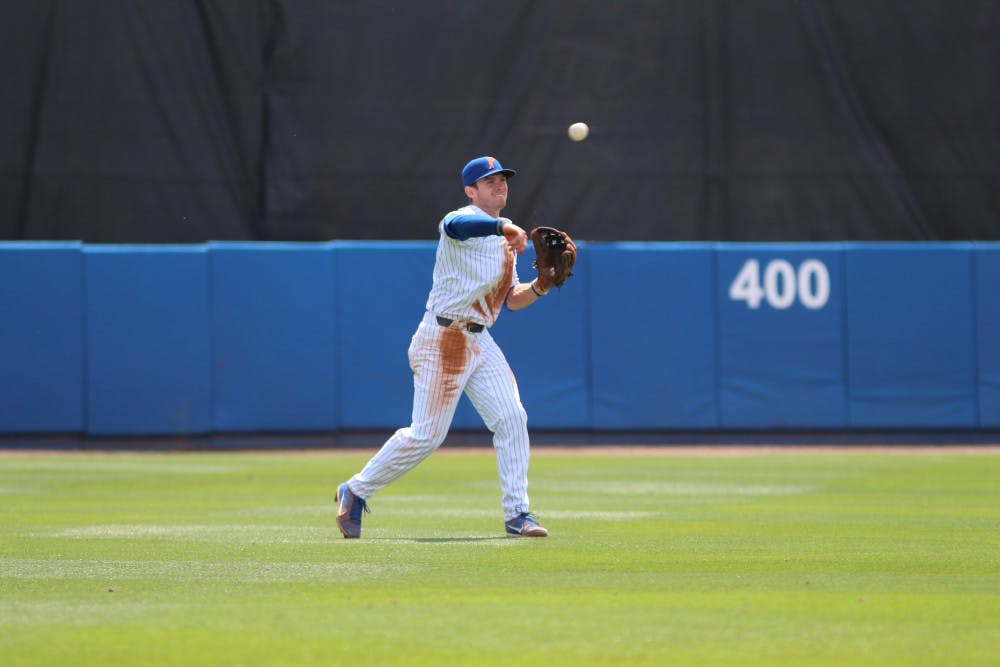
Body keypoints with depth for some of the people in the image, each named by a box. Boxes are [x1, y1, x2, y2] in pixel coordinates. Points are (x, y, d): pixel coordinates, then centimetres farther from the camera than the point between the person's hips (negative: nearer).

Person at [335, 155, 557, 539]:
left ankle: (517, 514, -1)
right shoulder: (465, 220, -10)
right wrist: (503, 226, -50)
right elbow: (453, 226, -37)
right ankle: (357, 491, 11)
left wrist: (539, 288, -2)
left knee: (511, 418, -5)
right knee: (427, 434, -6)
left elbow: (512, 299, 18)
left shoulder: (504, 241, 18)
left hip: (481, 343, 8)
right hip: (444, 339, -8)